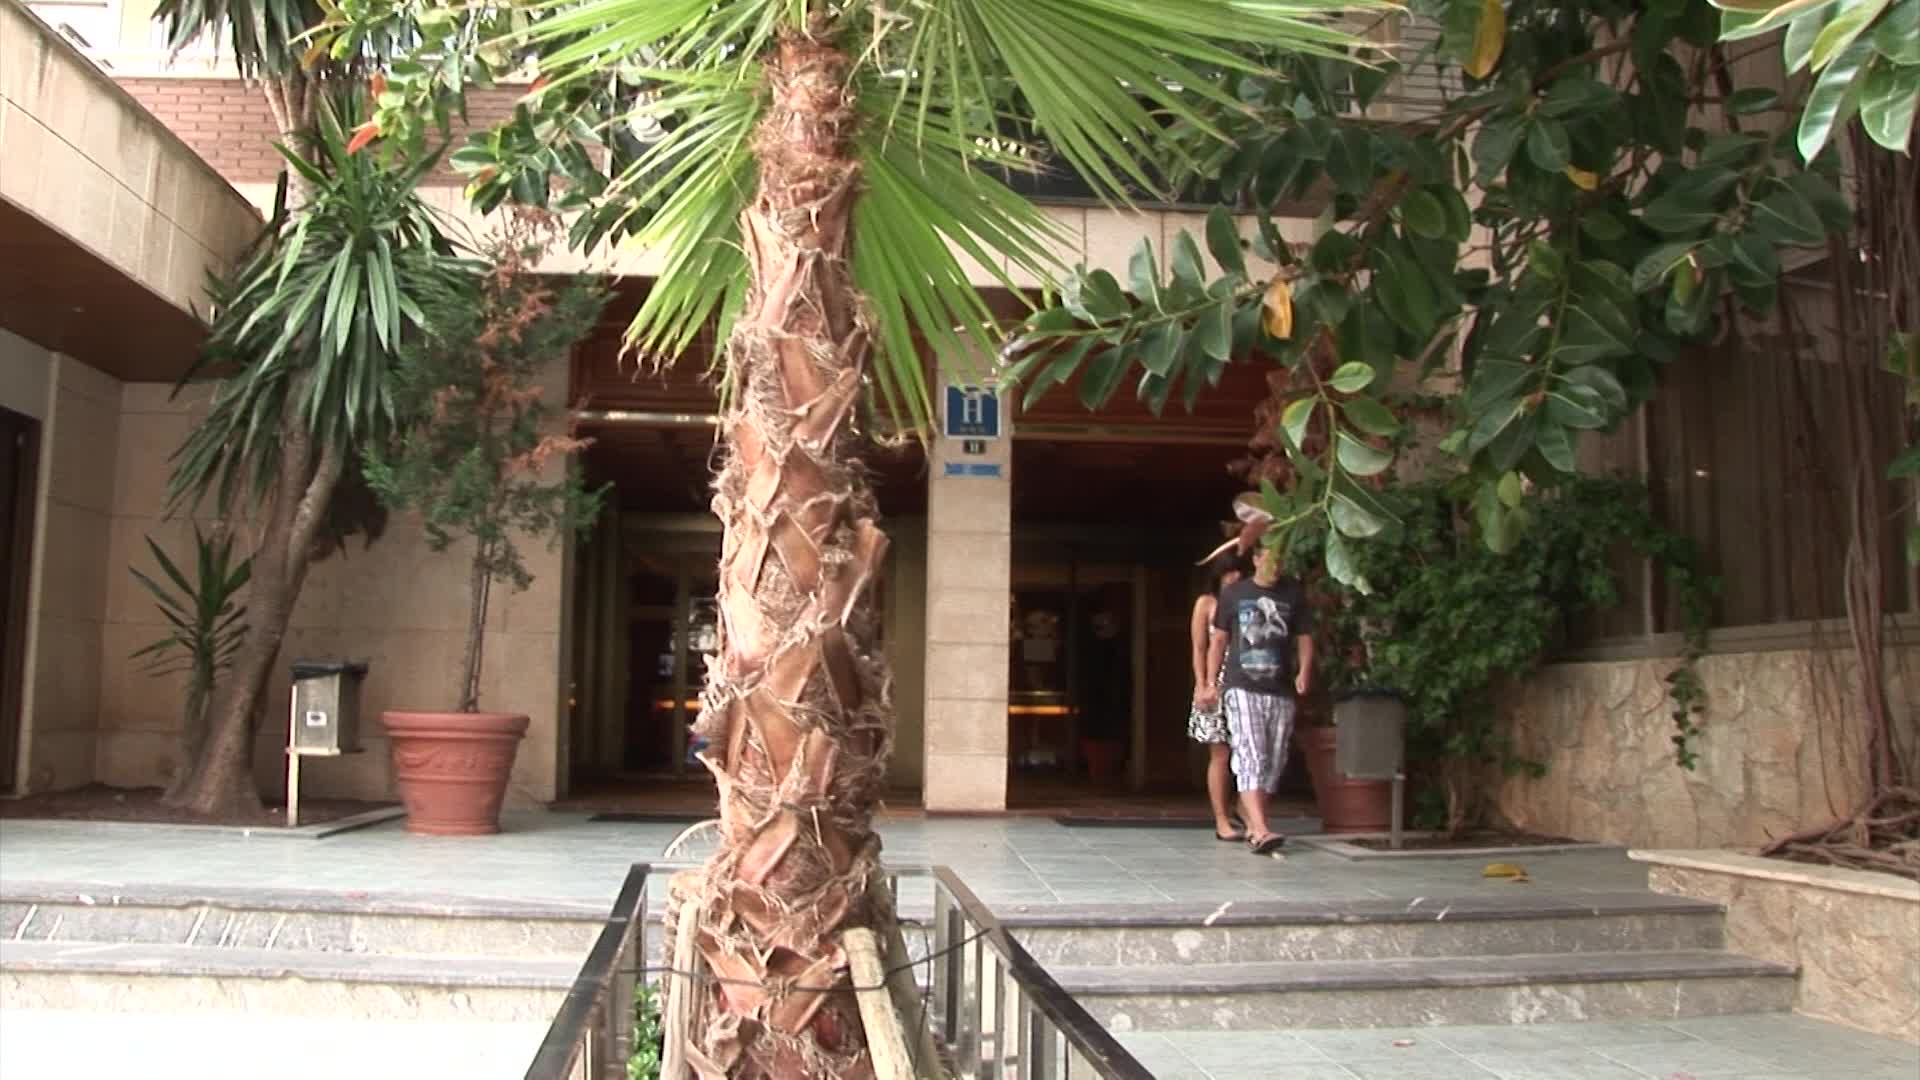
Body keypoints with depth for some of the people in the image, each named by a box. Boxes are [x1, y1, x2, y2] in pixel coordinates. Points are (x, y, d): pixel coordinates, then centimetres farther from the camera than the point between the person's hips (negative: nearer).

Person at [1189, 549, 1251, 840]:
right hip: (1216, 685, -3)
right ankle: (1222, 822, 1)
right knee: (1220, 754, -3)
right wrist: (1201, 685, -9)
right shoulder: (1206, 603, 5)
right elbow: (1199, 650, 1)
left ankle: (1228, 817, 6)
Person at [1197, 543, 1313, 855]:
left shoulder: (1294, 593, 7)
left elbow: (1304, 637, 9)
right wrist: (1210, 683, 5)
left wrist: (1304, 671, -9)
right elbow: (1219, 640, 10)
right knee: (1251, 756, -15)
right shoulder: (1233, 593, 5)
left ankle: (1247, 812, 27)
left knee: (1273, 762, 9)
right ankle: (1260, 830, -23)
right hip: (1241, 688, -3)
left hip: (1281, 691, 3)